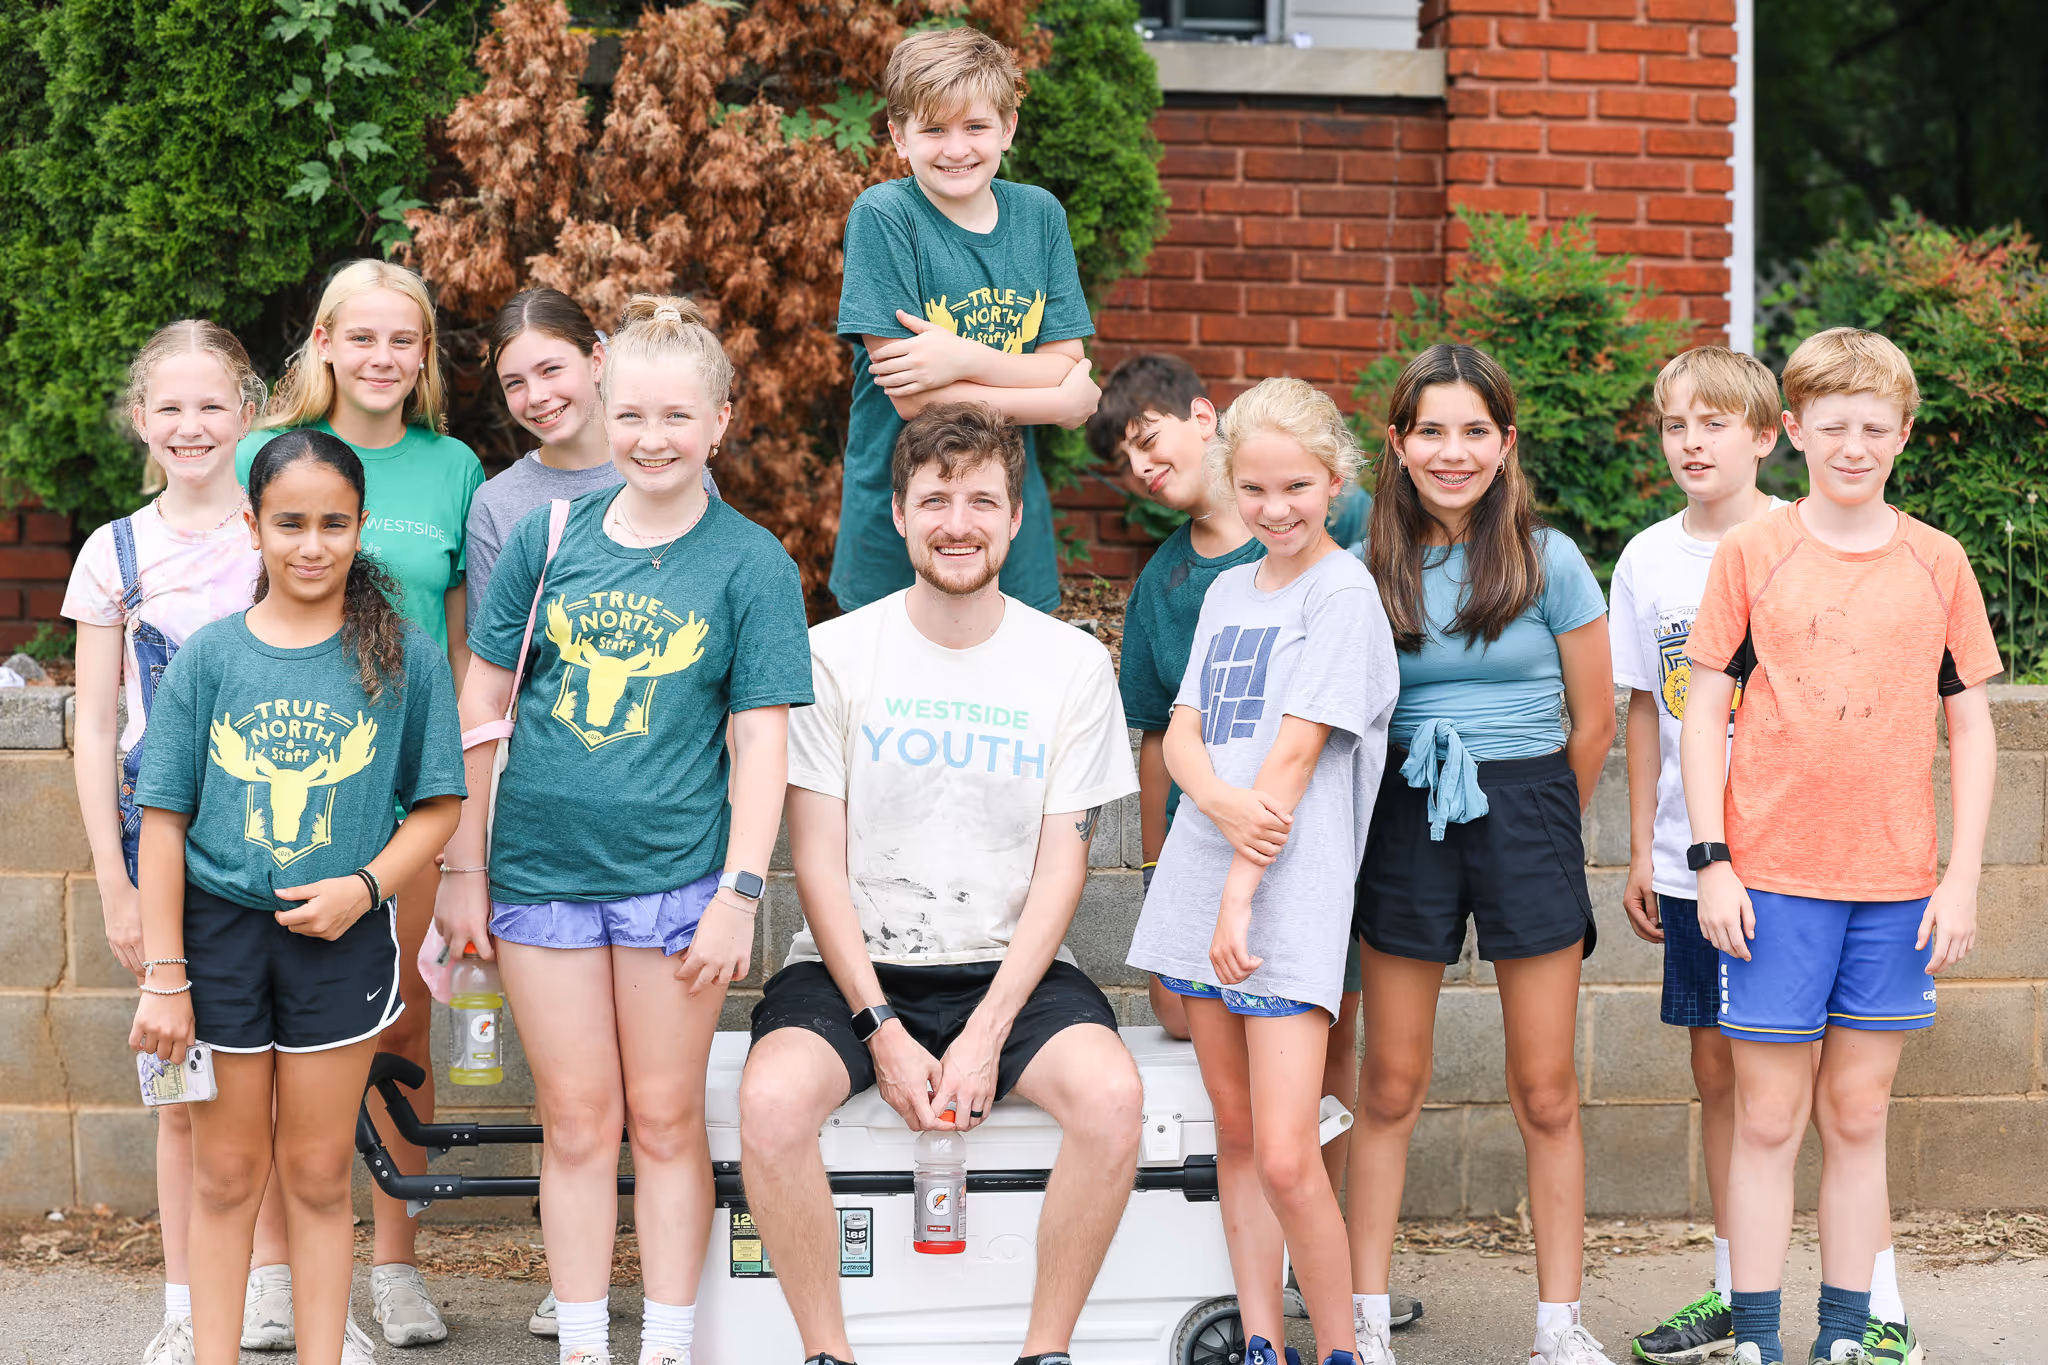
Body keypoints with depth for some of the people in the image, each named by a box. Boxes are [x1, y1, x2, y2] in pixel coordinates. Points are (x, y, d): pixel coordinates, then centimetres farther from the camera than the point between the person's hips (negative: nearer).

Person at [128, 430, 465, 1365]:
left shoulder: (402, 657, -1)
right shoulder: (208, 657, -1)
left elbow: (438, 804, 3)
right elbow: (164, 820, -1)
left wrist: (366, 884, -14)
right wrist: (163, 976, -4)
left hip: (339, 936, -1)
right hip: (219, 929, 1)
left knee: (318, 1174, 7)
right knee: (225, 1174, 9)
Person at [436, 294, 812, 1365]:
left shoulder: (751, 564, -1)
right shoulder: (547, 536, 3)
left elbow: (762, 738, -4)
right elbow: (481, 703, 7)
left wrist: (740, 892, -10)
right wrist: (465, 867, 5)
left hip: (676, 871, -2)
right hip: (542, 869, 2)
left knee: (666, 1119, 6)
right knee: (576, 1122, 8)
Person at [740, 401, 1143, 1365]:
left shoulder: (1071, 664, 3)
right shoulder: (836, 655, 0)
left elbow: (1061, 869, 0)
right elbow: (818, 862, -2)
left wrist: (986, 1034, -12)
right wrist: (882, 1030, -13)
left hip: (1010, 968, 1)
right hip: (854, 966, 0)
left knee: (1111, 1095, -29)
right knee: (772, 1098, -31)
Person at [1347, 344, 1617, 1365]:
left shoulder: (1548, 562, -3)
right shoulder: (1370, 567, 1)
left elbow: (1594, 720, 3)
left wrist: (1536, 823, 10)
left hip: (1526, 811, -1)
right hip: (1404, 820, 1)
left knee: (1545, 1092, 3)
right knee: (1390, 1086, 5)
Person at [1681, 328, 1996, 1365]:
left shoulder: (1938, 563, 5)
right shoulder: (1751, 554, 1)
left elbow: (1970, 726, 8)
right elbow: (1703, 712, 2)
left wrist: (1962, 878, 1)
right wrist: (1713, 863, -5)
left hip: (1898, 885, 2)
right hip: (1774, 880, -2)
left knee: (1857, 1116, 8)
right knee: (1768, 1119, 1)